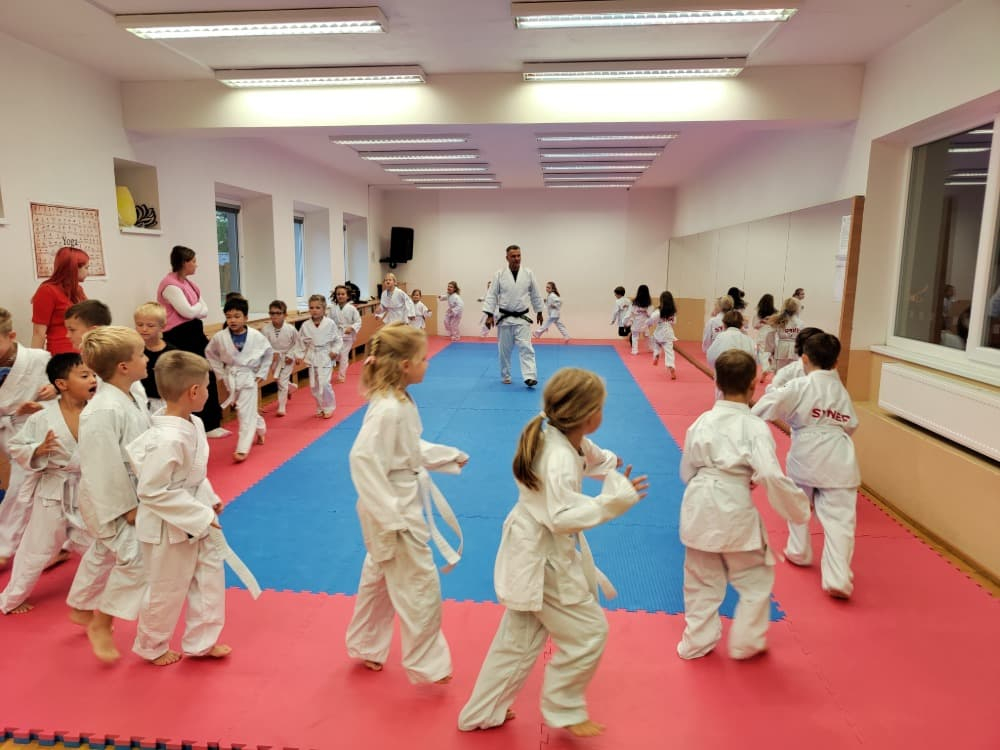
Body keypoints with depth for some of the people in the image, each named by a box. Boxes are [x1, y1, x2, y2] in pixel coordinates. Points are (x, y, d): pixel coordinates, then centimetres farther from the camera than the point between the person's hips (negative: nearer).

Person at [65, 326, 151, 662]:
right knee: (135, 558, -8)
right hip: (111, 500, -9)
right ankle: (100, 624, 12)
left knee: (104, 552, 25)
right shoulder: (103, 412, -31)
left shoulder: (133, 396, -2)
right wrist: (125, 507, -20)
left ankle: (81, 608, 47)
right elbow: (105, 466, -28)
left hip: (131, 492, 9)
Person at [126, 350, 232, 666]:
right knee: (167, 591, 12)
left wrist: (209, 501, 4)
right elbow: (153, 491, -27)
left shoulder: (193, 424, -3)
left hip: (195, 521, 9)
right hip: (168, 528, -9)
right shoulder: (167, 440, -31)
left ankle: (201, 641, 37)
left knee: (210, 576, 18)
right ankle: (150, 647, 39)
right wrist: (200, 516, -24)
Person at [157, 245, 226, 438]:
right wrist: (199, 305, -1)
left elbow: (204, 311, 11)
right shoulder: (170, 285, -15)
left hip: (194, 333, 9)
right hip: (179, 337, -9)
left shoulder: (188, 282, 14)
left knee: (207, 378, 11)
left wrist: (195, 310, -10)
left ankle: (210, 424, 21)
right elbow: (188, 311, -21)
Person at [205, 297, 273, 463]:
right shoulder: (220, 337, -11)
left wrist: (262, 374, 2)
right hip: (231, 378, 3)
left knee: (246, 413, -4)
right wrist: (220, 373, 3)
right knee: (250, 411, 17)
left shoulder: (256, 336, -14)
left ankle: (242, 449, -1)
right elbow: (210, 354, 7)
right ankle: (261, 429, 45)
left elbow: (269, 353, 3)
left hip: (249, 377, -3)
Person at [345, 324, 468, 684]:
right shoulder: (388, 410, -28)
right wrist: (390, 517, -27)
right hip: (395, 510, -10)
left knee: (379, 578, 25)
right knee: (421, 589, 4)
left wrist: (452, 456, 18)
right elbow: (363, 460, -30)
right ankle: (427, 665, 23)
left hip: (403, 504, 10)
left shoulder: (400, 400, 2)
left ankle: (365, 647, 44)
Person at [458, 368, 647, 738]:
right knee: (588, 631, 5)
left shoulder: (560, 439, -1)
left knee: (519, 638, 21)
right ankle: (563, 710, 25)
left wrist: (609, 463, 6)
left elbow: (587, 454, 21)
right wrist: (615, 499, -35)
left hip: (532, 554, 10)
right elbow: (564, 517, -34)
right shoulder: (560, 459, -29)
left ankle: (482, 713, 36)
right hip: (542, 560, -10)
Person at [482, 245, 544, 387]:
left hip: (522, 318, 0)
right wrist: (489, 315, -10)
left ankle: (530, 377, -15)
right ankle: (505, 376, 25)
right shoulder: (499, 274, -5)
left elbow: (535, 294, 9)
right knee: (504, 350, 9)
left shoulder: (528, 273, -1)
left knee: (526, 347, -10)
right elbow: (492, 295, -4)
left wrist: (539, 312, 15)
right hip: (504, 318, 0)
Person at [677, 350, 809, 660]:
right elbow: (771, 475, -21)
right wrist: (799, 510, -8)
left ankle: (697, 640, 34)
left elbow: (687, 471, 7)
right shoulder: (755, 427, -13)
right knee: (756, 578, 20)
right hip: (734, 510, -4)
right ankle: (745, 642, 31)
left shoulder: (701, 421, 0)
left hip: (699, 507, 4)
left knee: (701, 579, 21)